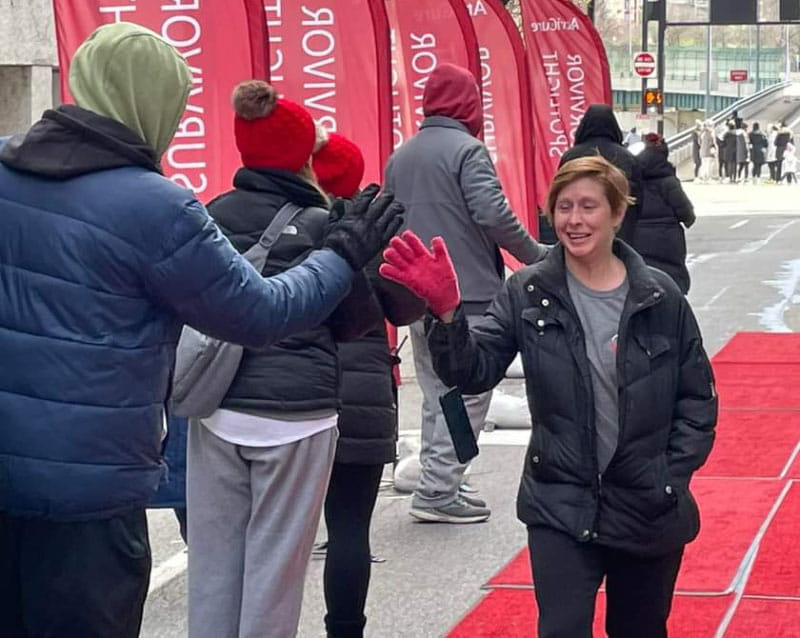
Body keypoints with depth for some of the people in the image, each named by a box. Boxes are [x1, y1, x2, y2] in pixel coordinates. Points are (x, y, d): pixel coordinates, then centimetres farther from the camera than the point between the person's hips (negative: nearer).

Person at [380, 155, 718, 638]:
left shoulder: (661, 297, -5)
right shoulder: (529, 294, -5)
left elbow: (698, 397, 2)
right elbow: (474, 371, -14)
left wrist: (673, 475, -7)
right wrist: (447, 313, -31)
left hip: (650, 510, 1)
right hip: (561, 508, -1)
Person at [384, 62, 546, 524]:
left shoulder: (399, 157, 14)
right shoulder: (467, 149, -10)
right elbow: (494, 214, -19)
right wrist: (536, 254, -7)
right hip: (467, 296, -8)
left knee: (437, 395, 15)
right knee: (468, 395, -2)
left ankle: (438, 488, 18)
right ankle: (437, 493, -5)